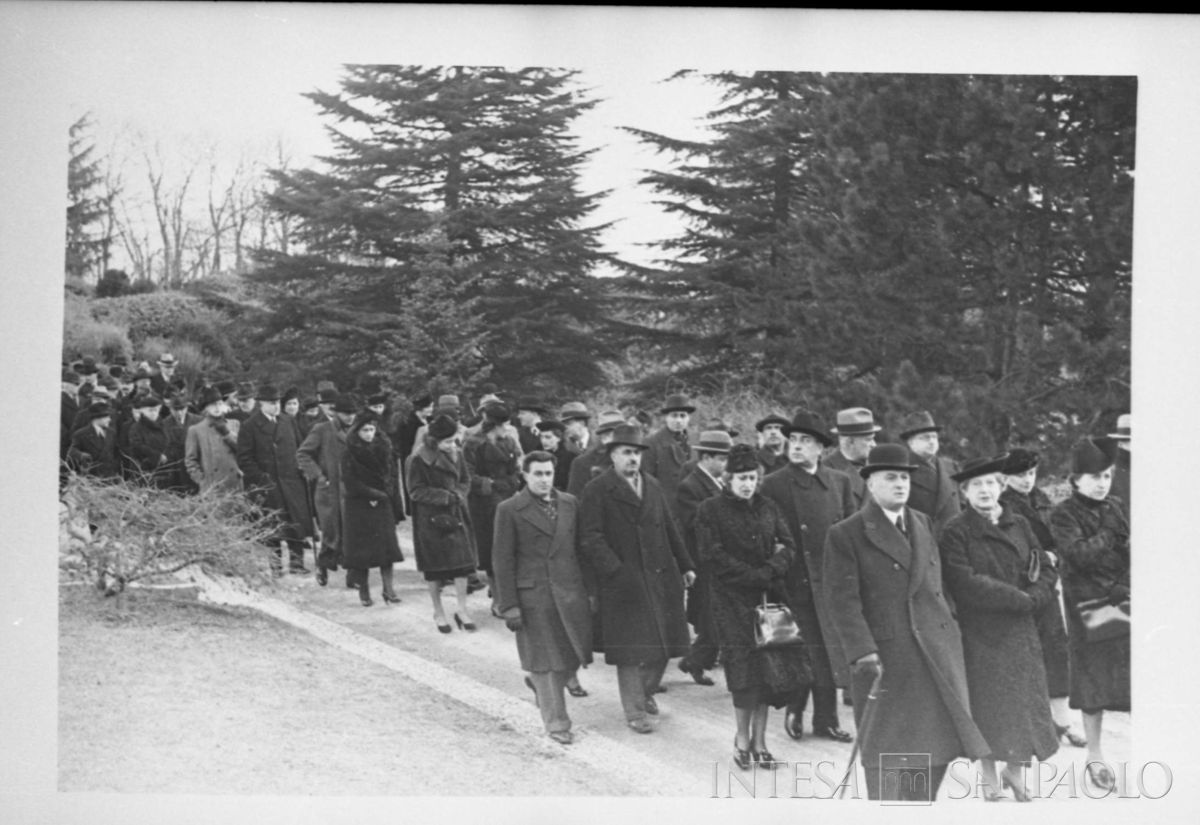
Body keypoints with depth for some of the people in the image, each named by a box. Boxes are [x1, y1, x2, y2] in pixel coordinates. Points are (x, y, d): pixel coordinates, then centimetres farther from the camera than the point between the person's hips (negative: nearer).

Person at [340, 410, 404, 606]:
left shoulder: (383, 448, 6)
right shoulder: (349, 453, -5)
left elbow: (392, 475, 8)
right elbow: (350, 483, -9)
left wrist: (380, 496, -5)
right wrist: (373, 494, -12)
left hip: (382, 504, 3)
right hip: (358, 507, -3)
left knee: (386, 544, -4)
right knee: (361, 548, -1)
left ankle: (389, 588, -2)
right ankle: (363, 590, 7)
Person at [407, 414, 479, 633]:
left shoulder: (456, 454, 0)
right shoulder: (418, 460, -15)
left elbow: (465, 480, 11)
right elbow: (416, 491, -14)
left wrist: (458, 494, -10)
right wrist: (445, 496, -20)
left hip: (456, 514, 4)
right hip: (431, 517, -4)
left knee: (463, 561, -1)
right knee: (434, 567, 6)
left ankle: (462, 609, 8)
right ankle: (438, 612, 20)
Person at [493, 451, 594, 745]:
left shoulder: (570, 503, 9)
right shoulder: (509, 510, -4)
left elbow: (580, 548, 13)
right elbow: (503, 560, -5)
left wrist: (590, 589, 9)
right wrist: (509, 606, -9)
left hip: (570, 591, 4)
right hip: (533, 596, -4)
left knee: (574, 654, 6)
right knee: (545, 661, 2)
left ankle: (540, 685, 36)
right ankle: (556, 723, 14)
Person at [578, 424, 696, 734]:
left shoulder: (653, 486, 14)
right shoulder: (598, 490, -6)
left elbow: (669, 529, 19)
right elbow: (591, 538, -12)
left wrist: (685, 565, 15)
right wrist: (615, 571, -21)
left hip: (661, 578, 6)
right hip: (624, 581, -6)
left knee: (663, 642, 9)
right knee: (632, 648, -1)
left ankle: (646, 692, 33)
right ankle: (635, 711, 12)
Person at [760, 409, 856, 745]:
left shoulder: (840, 482, 10)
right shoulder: (773, 485, -2)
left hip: (833, 582, 4)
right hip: (797, 583, -4)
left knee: (830, 652, 7)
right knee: (803, 652, -2)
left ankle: (826, 719, 18)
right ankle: (795, 712, 18)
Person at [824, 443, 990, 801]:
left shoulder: (923, 524, 13)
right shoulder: (845, 535, -6)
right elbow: (843, 600, -12)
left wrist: (949, 631, 15)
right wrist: (862, 651, -20)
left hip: (936, 652, 5)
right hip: (883, 656, -5)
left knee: (939, 743, 8)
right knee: (886, 749, 3)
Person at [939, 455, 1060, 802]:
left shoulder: (1019, 525, 9)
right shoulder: (955, 531, -8)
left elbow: (1047, 571, 9)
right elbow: (964, 583, -18)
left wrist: (1033, 598, -11)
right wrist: (1018, 597, -15)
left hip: (1019, 630, 4)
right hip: (978, 632, -4)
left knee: (1023, 697, 6)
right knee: (986, 703, 1)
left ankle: (1016, 770, 23)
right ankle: (989, 778, 15)